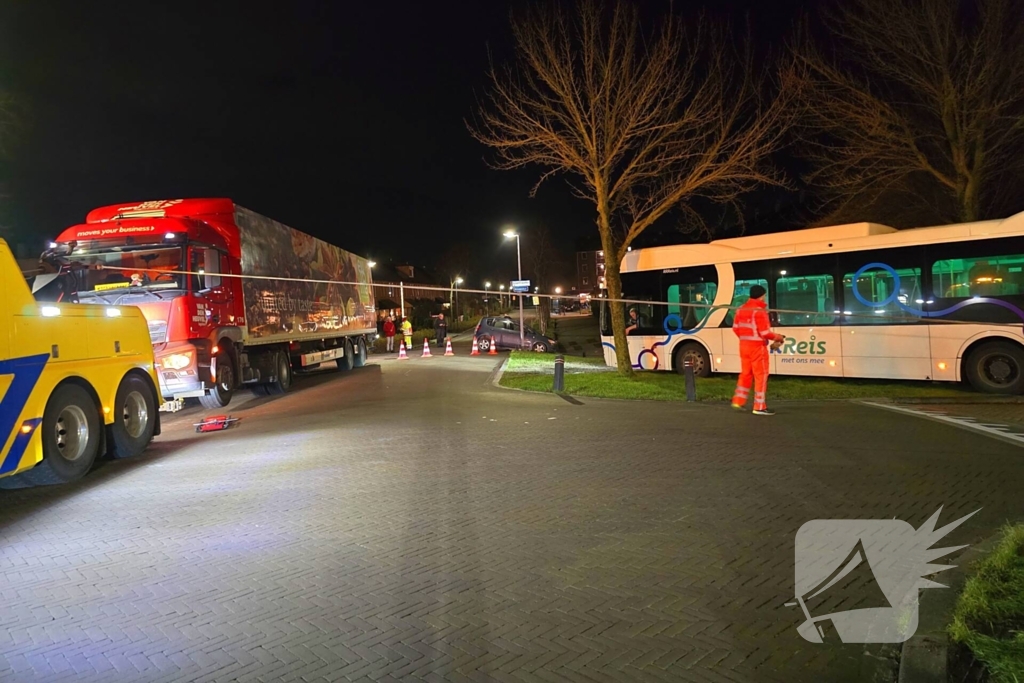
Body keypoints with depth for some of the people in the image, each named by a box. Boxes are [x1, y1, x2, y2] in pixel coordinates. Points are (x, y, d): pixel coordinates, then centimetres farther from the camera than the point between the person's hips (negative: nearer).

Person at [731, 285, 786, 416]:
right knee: (761, 375, 1)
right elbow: (765, 332, -18)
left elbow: (736, 328, 10)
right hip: (757, 347, -7)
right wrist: (777, 337, -2)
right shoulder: (760, 311, -17)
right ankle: (760, 407, 4)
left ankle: (739, 401, 20)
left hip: (744, 345, 7)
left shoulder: (741, 309, 6)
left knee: (746, 373, 18)